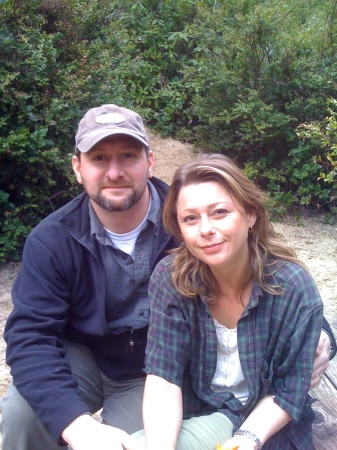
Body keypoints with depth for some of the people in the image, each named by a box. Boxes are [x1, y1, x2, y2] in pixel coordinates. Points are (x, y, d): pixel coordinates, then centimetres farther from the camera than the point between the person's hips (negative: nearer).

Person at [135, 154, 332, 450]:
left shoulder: (295, 290, -19)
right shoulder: (170, 278, -16)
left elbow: (288, 391, -13)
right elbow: (163, 375, -18)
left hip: (265, 425, -1)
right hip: (192, 413, 1)